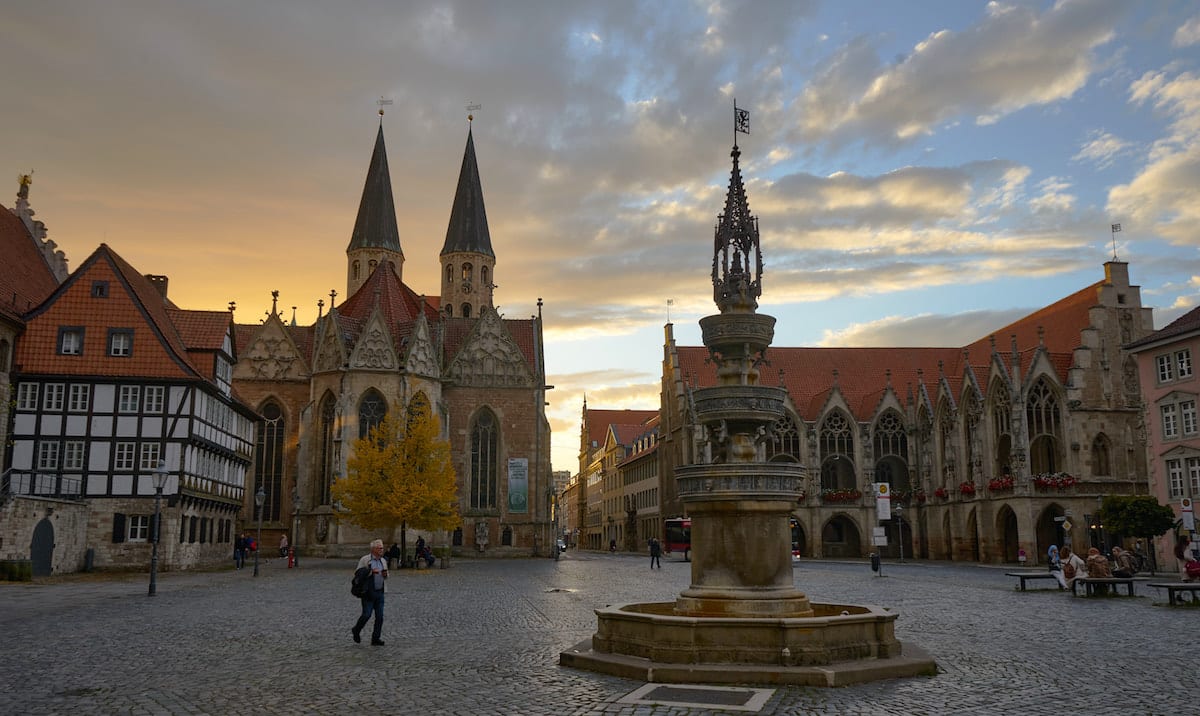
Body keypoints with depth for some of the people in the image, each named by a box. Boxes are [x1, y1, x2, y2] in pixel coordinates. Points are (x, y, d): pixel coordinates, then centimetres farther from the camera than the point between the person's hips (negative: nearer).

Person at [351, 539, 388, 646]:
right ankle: (356, 631, 20)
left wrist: (385, 574, -1)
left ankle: (376, 639, 10)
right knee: (366, 615, -7)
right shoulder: (365, 559, -5)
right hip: (368, 592, -5)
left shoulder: (383, 561, 12)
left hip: (380, 592, 5)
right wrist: (370, 572, -19)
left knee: (380, 617, 2)